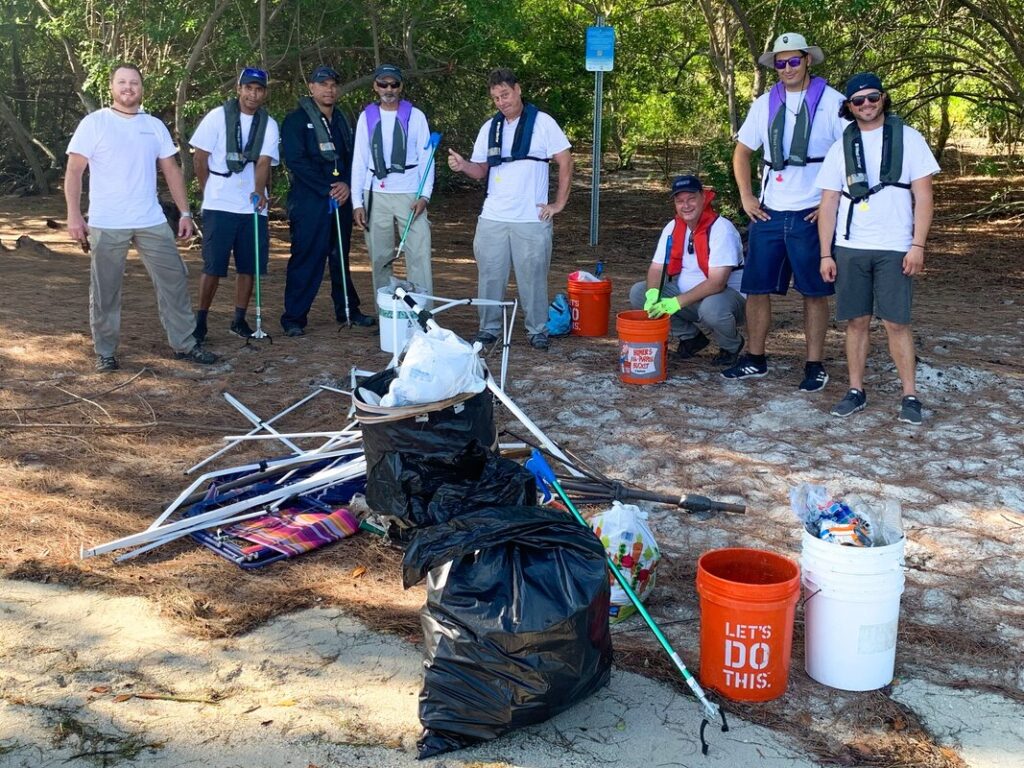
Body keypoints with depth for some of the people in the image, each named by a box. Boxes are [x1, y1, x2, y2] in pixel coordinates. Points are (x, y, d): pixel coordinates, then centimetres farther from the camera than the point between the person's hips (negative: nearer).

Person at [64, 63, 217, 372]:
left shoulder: (155, 126, 9)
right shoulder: (94, 123, -3)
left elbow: (171, 170, 12)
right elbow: (74, 171, -5)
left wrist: (185, 212, 5)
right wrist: (74, 215, -14)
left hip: (152, 222, 4)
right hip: (106, 225, -4)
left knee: (174, 279, 5)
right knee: (105, 291, 4)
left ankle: (184, 343, 15)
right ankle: (105, 352, 16)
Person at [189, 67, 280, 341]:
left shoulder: (269, 124, 4)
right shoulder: (218, 116, -3)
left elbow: (264, 162, -8)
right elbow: (199, 158, 0)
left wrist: (259, 191, -22)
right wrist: (210, 192, 2)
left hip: (253, 206, 3)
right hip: (219, 206, -3)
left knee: (248, 266, 6)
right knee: (213, 267, -2)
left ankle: (239, 320, 19)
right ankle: (200, 321, 8)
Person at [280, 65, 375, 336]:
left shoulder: (341, 120, 17)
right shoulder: (296, 120, -3)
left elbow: (351, 156, 14)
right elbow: (295, 161, -12)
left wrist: (346, 184, -6)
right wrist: (327, 189, -14)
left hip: (340, 200, 6)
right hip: (308, 202, -6)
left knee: (341, 257, 13)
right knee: (305, 259, -5)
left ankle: (347, 310, 24)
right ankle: (294, 318, 1)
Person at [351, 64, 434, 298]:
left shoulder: (415, 116, 5)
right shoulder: (367, 117, 9)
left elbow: (426, 158, 4)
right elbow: (359, 161, 8)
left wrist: (424, 195, -8)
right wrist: (357, 202, 1)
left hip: (409, 195, -2)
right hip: (376, 195, 2)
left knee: (419, 255, -9)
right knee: (379, 257, 5)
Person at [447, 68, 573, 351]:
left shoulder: (542, 122, -3)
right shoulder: (490, 128, 11)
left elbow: (566, 162, -2)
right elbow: (482, 171, 12)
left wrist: (559, 204, -5)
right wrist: (463, 166, -10)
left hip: (532, 219, -4)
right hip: (492, 218, 4)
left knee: (533, 277, 4)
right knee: (490, 276, 7)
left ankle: (537, 330, 17)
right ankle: (488, 328, 19)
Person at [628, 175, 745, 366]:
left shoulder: (721, 228, -21)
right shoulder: (672, 228, -1)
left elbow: (717, 282, -28)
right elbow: (656, 268, 1)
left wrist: (677, 302, -36)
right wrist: (652, 294, -23)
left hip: (728, 295, -6)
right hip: (685, 294, 6)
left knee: (712, 308, -41)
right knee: (638, 293, -10)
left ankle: (731, 346, -4)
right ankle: (691, 337, 6)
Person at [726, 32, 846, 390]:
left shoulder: (832, 102, -4)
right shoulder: (764, 104, 9)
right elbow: (742, 152, 18)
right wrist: (746, 197, 7)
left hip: (811, 214, -4)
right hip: (768, 212, 4)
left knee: (814, 292, 3)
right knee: (756, 288, 6)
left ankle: (815, 366, 13)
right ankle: (755, 359, 19)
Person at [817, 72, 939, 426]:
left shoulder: (908, 138, 2)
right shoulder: (841, 147, 8)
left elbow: (923, 195, -1)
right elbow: (828, 203, 9)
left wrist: (917, 245, -9)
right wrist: (826, 254, 3)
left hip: (894, 249, -2)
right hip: (850, 249, 2)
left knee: (896, 323, -3)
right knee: (856, 321, 6)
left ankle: (910, 396, 5)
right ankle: (856, 391, 15)